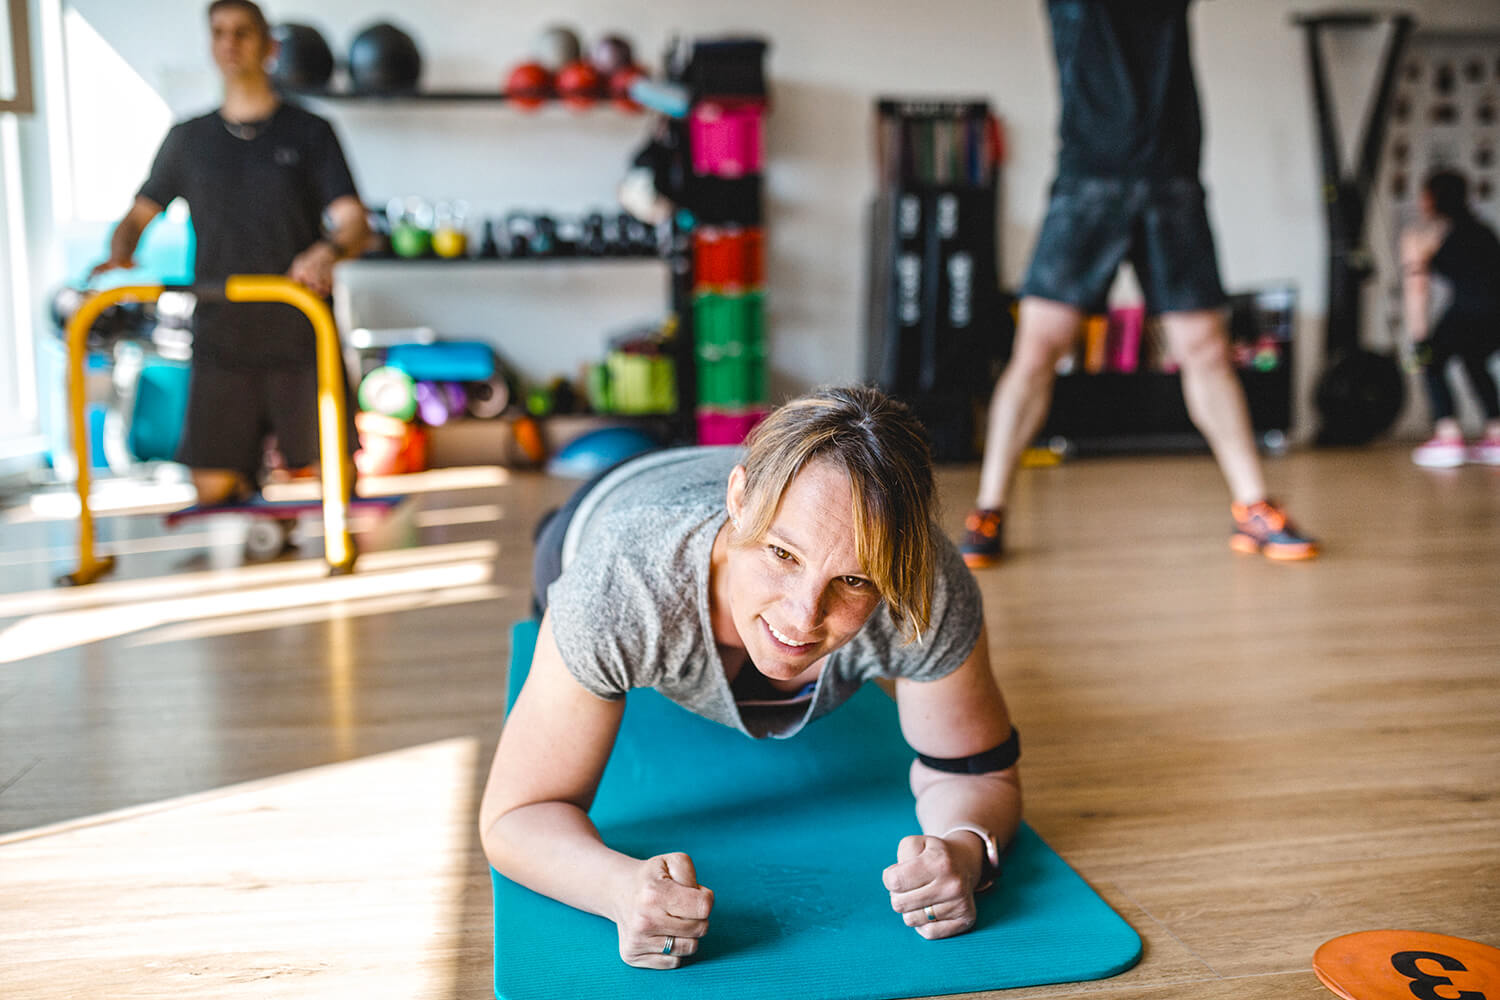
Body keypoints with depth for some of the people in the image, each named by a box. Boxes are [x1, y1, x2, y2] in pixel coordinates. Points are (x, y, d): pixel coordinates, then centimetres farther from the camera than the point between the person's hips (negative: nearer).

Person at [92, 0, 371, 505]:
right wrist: (120, 252, -9)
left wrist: (328, 251, -30)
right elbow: (139, 214, 15)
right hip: (221, 340, 2)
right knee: (213, 488, -2)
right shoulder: (189, 138, 13)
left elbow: (355, 222, -6)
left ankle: (290, 458, 32)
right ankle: (250, 459, 31)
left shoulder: (309, 132, 5)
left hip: (300, 336, -2)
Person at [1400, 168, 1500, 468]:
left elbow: (1416, 288, 6)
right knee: (1475, 363, 28)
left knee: (1433, 363, 15)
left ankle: (1448, 437, 4)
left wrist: (1419, 339, 6)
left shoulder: (1420, 234, 14)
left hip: (1471, 306, -6)